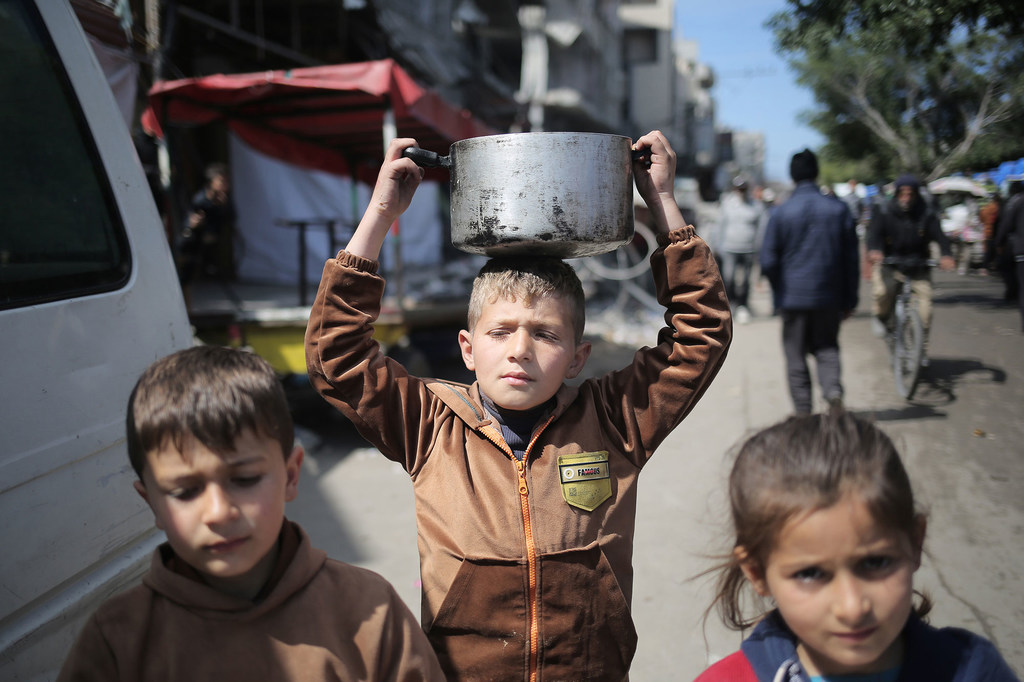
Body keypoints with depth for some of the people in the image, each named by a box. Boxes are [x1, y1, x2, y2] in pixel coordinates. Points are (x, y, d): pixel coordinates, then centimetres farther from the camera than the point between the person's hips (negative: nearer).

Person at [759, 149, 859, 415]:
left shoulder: (781, 213, -8)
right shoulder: (839, 209, 0)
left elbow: (768, 261, -6)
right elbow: (852, 258, 3)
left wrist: (779, 296, 9)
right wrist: (849, 300, 10)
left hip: (793, 296, -2)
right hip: (830, 296, 2)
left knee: (796, 355, 9)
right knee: (826, 347, 17)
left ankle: (803, 410, 11)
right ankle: (833, 389, -7)